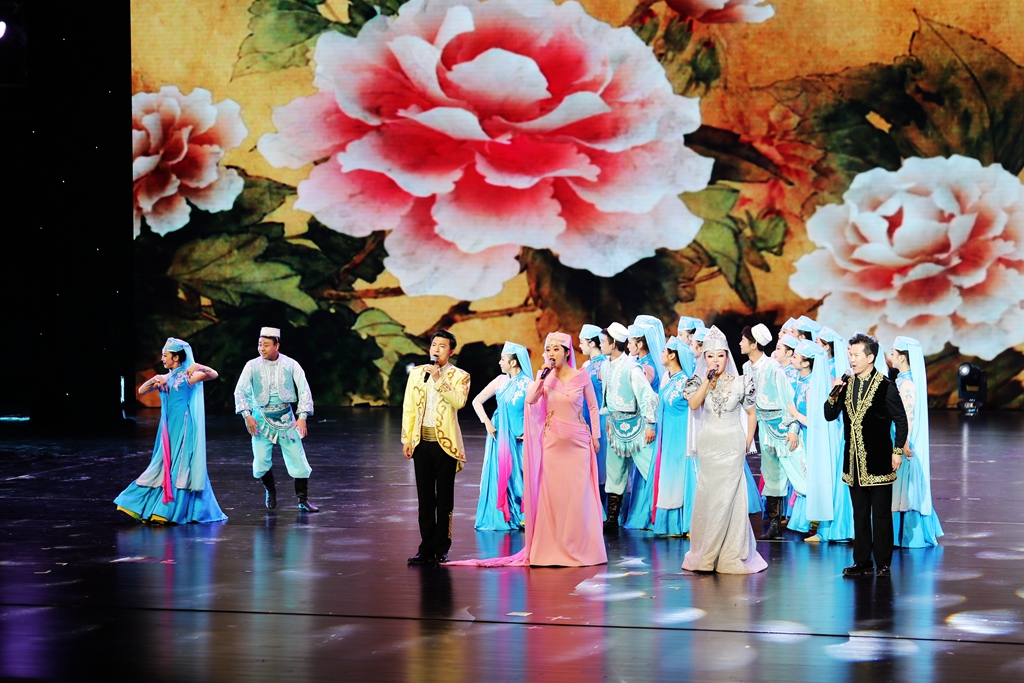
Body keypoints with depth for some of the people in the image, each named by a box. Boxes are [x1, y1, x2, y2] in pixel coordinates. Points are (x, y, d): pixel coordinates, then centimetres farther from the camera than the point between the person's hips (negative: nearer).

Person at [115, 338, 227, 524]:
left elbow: (214, 375, -15)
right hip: (168, 430, 6)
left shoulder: (188, 376, -4)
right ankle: (151, 509, 13)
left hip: (183, 430, -6)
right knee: (164, 466, 9)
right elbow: (141, 391, 11)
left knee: (181, 469, -4)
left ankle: (172, 512, -3)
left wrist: (198, 366, -31)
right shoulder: (165, 378, 13)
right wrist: (154, 380, -6)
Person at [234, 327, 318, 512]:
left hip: (286, 418, 0)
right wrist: (247, 415, -17)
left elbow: (304, 390, -3)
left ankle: (303, 500, 9)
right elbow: (240, 391, -5)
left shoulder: (290, 365, -4)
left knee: (298, 459, -3)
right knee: (261, 461, -4)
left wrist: (302, 417, -13)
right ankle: (270, 490, 25)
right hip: (261, 418, 0)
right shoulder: (252, 366, -3)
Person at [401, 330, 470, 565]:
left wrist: (438, 379, -18)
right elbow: (408, 407, 11)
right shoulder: (416, 373, 11)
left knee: (444, 500, 1)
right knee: (425, 499, 7)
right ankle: (426, 549, 12)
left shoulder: (459, 376, 0)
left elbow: (459, 401, -18)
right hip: (421, 442, 3)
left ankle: (441, 549, 7)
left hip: (445, 443, -3)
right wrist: (406, 439, 6)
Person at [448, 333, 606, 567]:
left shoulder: (582, 378, -1)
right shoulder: (545, 377, 3)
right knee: (552, 495, 0)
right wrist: (544, 374, -17)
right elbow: (530, 399, -13)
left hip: (578, 442, -2)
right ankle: (554, 550, 6)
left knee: (578, 495, -2)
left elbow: (593, 406, 7)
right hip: (552, 443, 2)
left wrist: (595, 435, 4)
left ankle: (579, 549, 7)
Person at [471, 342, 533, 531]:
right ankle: (498, 518, 9)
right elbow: (477, 401, 9)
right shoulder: (500, 381, 4)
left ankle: (520, 518, 5)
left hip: (519, 438, -4)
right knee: (498, 476, 3)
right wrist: (487, 422, -1)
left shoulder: (528, 384, -7)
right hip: (499, 436, 4)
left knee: (517, 477, -3)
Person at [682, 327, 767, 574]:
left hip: (732, 445, -2)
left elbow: (751, 414, 7)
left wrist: (747, 443, 2)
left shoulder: (739, 383, 0)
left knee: (728, 496, -4)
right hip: (708, 446, 2)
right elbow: (693, 404, -16)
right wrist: (708, 380, -18)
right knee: (708, 496, 4)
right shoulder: (700, 381, 3)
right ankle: (707, 555, 13)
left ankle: (731, 555, 5)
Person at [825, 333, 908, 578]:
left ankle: (884, 564, 7)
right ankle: (862, 562, 16)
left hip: (878, 460, -5)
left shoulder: (886, 387, -6)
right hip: (854, 460, 5)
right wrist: (834, 394, -8)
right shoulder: (846, 385, 8)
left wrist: (897, 451, -7)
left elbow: (901, 420, -4)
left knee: (881, 514, 1)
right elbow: (829, 415, 9)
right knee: (859, 514, 10)